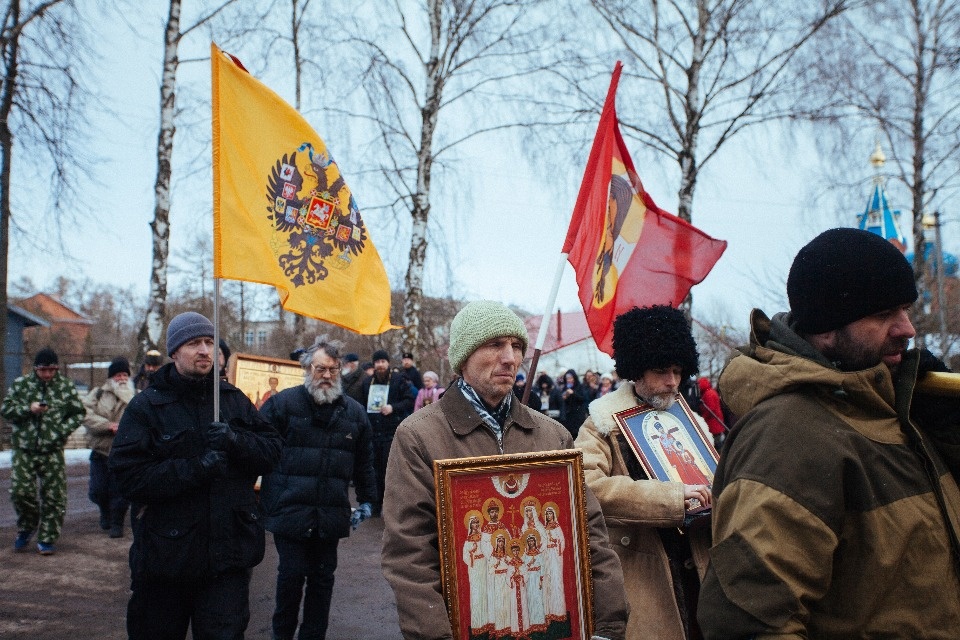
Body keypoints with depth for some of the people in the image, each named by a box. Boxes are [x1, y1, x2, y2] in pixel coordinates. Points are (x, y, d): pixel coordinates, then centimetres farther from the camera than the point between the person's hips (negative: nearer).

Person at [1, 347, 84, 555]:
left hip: (52, 452, 0)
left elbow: (78, 413, 6)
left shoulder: (66, 387, 1)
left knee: (54, 496, 1)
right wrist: (28, 409, -15)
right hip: (23, 450, 0)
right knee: (20, 491, -6)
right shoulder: (20, 384, 3)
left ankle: (46, 539, 14)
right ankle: (26, 528, 22)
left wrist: (62, 430, -10)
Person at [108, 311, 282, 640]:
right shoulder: (146, 406, -4)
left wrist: (234, 440, -18)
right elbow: (128, 475, -14)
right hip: (164, 555, -1)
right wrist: (194, 469, -23)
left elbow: (272, 449, 1)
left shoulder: (235, 400, 7)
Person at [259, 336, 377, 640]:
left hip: (332, 513, 3)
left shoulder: (354, 412, 7)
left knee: (322, 578, 12)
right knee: (291, 575, 5)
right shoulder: (282, 403, -4)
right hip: (290, 510, -3)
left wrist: (366, 500, 16)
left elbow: (364, 460, 15)